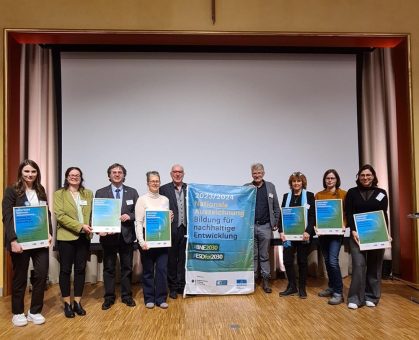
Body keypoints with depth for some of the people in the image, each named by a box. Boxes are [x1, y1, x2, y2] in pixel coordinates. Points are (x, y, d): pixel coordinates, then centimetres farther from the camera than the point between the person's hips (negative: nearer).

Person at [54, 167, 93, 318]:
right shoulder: (59, 194, 0)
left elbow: (93, 213, 9)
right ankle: (67, 303, 17)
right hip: (66, 237, -3)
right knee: (65, 270, 5)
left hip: (84, 237, 3)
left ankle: (77, 302, 18)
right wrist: (80, 226, -19)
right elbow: (60, 216, -11)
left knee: (80, 269, 8)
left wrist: (92, 228, -10)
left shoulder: (88, 194, 11)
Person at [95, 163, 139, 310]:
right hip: (108, 235, -1)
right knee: (109, 268, 8)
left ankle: (127, 295, 24)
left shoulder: (132, 192, 6)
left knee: (127, 267, 10)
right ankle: (109, 297, 21)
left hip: (127, 235, 1)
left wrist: (129, 216, -16)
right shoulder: (101, 193, 2)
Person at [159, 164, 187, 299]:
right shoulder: (164, 189, 1)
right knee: (171, 259, 7)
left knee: (183, 259, 9)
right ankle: (173, 287, 19)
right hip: (172, 230, -2)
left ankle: (182, 285, 22)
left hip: (186, 229, 2)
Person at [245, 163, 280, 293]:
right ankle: (253, 279, 17)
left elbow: (276, 207, 9)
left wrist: (275, 223, 4)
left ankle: (265, 280, 14)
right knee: (252, 255, 7)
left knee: (264, 255, 6)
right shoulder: (246, 187, 4)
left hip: (265, 226, 0)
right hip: (250, 225, 0)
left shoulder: (270, 186, 7)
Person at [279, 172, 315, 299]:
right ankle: (292, 286, 15)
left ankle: (302, 288, 20)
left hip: (303, 234, -2)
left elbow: (313, 215, -5)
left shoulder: (309, 196, 1)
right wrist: (281, 231, -6)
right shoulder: (286, 196, 9)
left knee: (302, 260, 7)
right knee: (287, 260, -1)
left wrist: (308, 231, -17)